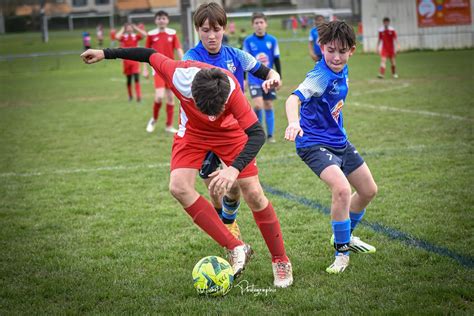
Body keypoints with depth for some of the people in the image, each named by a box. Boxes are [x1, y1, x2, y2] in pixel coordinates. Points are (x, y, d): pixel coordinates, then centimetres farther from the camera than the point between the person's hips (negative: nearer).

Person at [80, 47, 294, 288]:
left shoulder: (232, 90, -39)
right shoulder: (178, 75, -36)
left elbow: (257, 134, -39)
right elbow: (150, 55, -15)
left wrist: (235, 168, -55)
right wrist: (106, 54, -4)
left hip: (230, 132, -2)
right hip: (193, 132, 2)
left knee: (254, 194, -11)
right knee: (179, 187, -20)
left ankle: (281, 261, 8)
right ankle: (236, 249, -14)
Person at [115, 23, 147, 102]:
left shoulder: (136, 36, 4)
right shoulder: (123, 37, 1)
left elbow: (144, 34, -11)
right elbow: (117, 37, -21)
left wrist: (136, 28, -4)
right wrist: (122, 30, -7)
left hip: (135, 60, -1)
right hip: (127, 61, 1)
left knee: (137, 78, -13)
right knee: (128, 80, 10)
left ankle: (139, 96, -16)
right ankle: (130, 96, 26)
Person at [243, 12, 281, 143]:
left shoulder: (272, 40, -1)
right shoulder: (248, 41, -3)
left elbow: (277, 60, 5)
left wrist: (279, 78, 3)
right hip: (254, 79, -2)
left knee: (268, 106, 6)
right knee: (258, 105, -16)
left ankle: (270, 135, 15)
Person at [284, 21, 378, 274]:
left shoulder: (342, 72, 0)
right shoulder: (321, 76, -26)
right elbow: (294, 98, -45)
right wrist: (294, 122, -63)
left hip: (339, 140, 9)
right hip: (314, 142, -9)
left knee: (368, 190, 16)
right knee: (342, 189, -29)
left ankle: (345, 236, 39)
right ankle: (342, 251, -11)